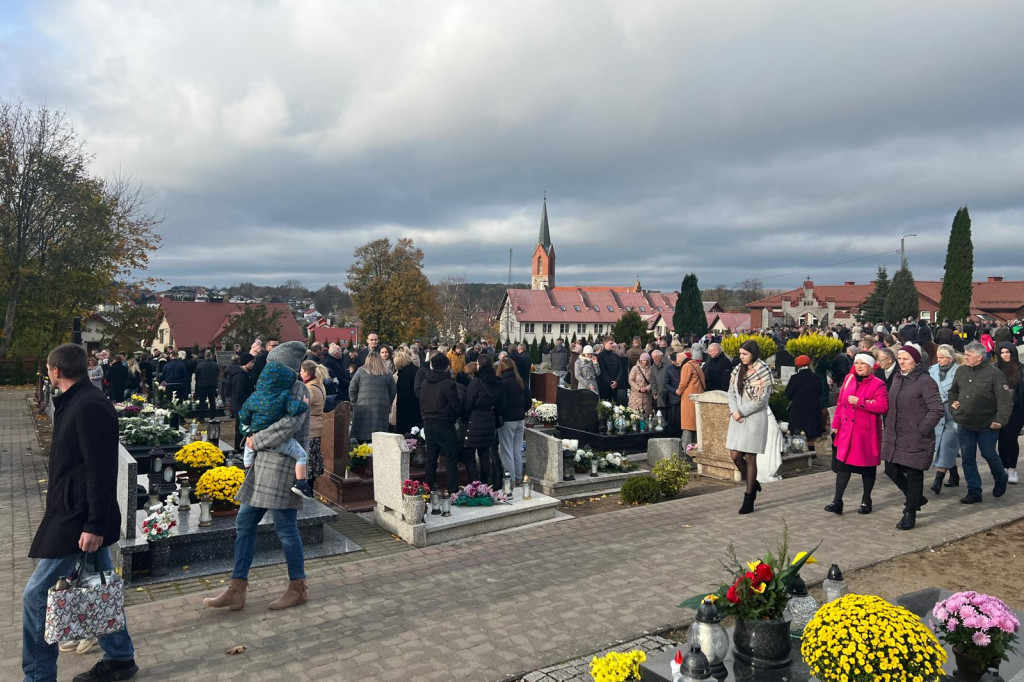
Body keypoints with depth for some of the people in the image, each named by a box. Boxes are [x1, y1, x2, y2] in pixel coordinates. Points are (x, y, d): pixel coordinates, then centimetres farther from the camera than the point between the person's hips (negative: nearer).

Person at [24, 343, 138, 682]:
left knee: (36, 595, -1)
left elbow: (100, 472, -24)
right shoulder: (79, 402, 12)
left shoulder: (89, 407, -20)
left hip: (78, 519, -10)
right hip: (75, 514, 10)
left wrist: (95, 524, -24)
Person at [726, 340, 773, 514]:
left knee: (750, 458, 0)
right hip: (738, 418, 5)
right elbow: (731, 392, 7)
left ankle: (749, 498, 11)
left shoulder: (763, 371, -9)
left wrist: (741, 412, -11)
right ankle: (752, 483, 28)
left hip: (755, 418, -5)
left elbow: (760, 400, -13)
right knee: (735, 455, 2)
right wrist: (734, 411, -9)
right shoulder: (738, 370, 9)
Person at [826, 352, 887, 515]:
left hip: (867, 433, -4)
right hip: (846, 431, 4)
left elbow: (883, 406, -22)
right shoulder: (848, 379, 8)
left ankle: (866, 501, 23)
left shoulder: (878, 384, -8)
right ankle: (837, 502, 3)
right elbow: (840, 403, 13)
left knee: (867, 467, 8)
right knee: (843, 464, 2)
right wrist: (836, 424, 11)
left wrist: (859, 402, -24)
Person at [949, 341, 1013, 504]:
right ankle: (974, 491, 16)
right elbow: (953, 391, 21)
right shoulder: (961, 371, 4)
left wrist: (1000, 419, -21)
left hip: (987, 425, -5)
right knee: (967, 458, 6)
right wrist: (953, 405, 7)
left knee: (989, 454, 10)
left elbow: (1005, 399, -15)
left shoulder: (994, 373, -13)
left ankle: (1000, 481, 39)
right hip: (965, 424, 5)